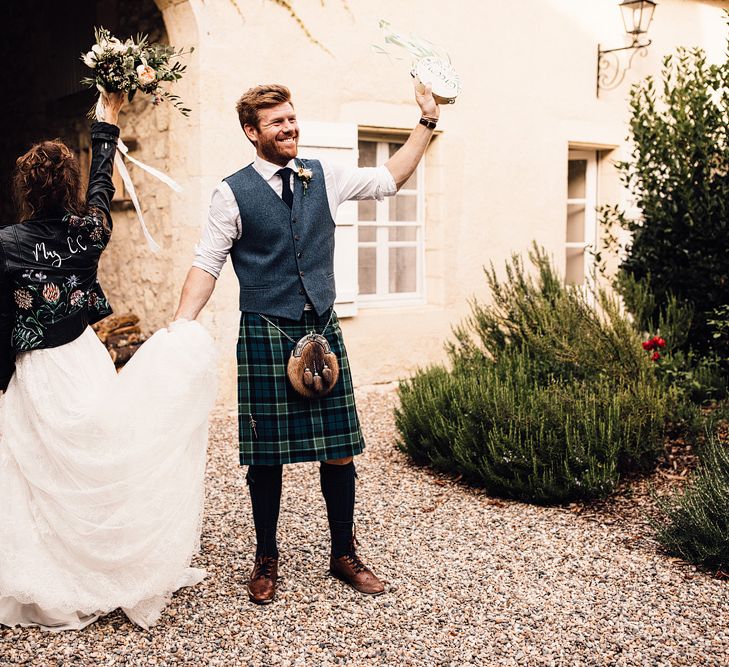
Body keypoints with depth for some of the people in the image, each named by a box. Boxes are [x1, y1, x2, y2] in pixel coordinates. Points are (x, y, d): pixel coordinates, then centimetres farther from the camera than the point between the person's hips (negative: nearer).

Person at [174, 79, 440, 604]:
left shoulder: (324, 178, 9)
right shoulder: (234, 193, -2)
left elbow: (388, 180, 18)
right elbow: (207, 265, -2)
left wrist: (427, 122, 13)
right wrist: (182, 324, -15)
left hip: (323, 330, 3)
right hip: (265, 335, -3)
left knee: (340, 450, 6)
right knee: (266, 455, 4)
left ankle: (345, 555, 24)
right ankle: (267, 560, 24)